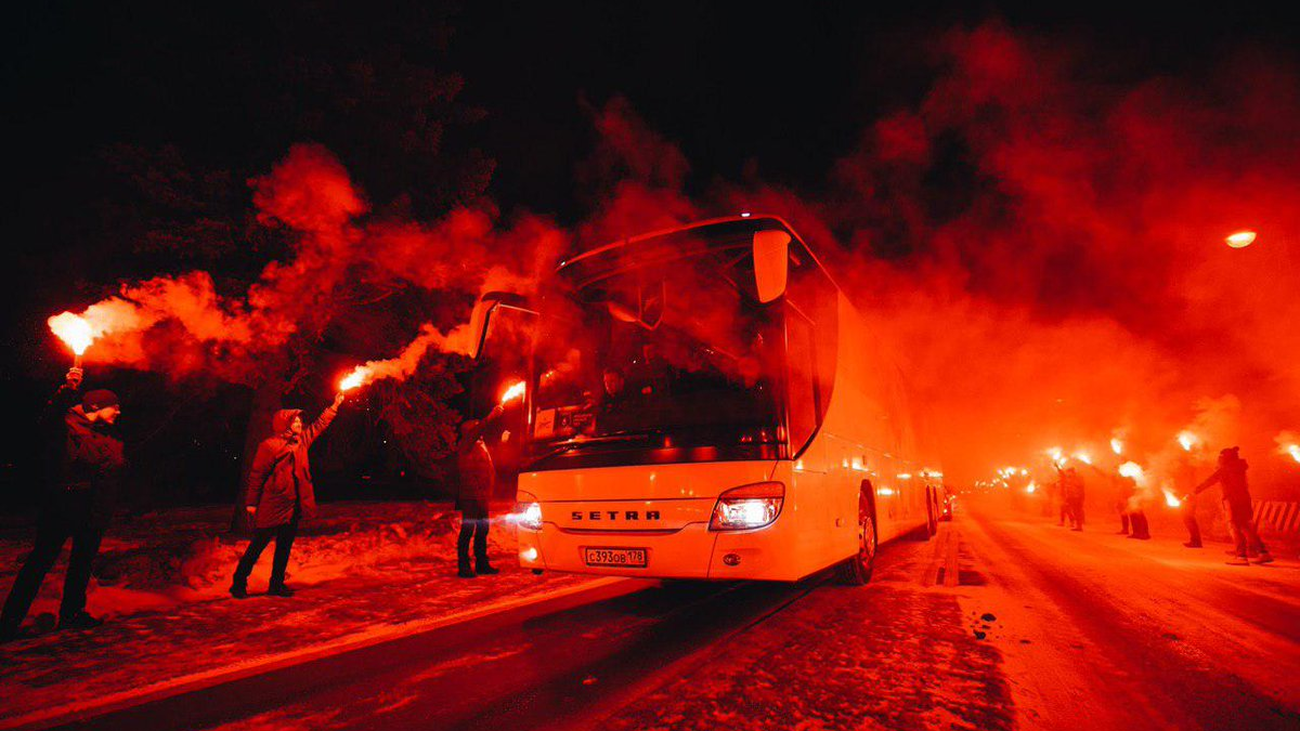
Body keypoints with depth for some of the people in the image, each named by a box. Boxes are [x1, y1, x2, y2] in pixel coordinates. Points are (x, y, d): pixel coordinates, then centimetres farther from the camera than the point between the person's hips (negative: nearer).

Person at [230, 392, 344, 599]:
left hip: (293, 504, 7)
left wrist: (335, 405, 24)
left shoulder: (301, 441, 11)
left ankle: (277, 584, 21)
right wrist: (251, 502, -9)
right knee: (258, 544, 1)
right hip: (272, 504, -7)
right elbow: (256, 474, -8)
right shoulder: (269, 445, -9)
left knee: (285, 545, 11)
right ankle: (239, 583, 15)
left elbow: (319, 425, 24)